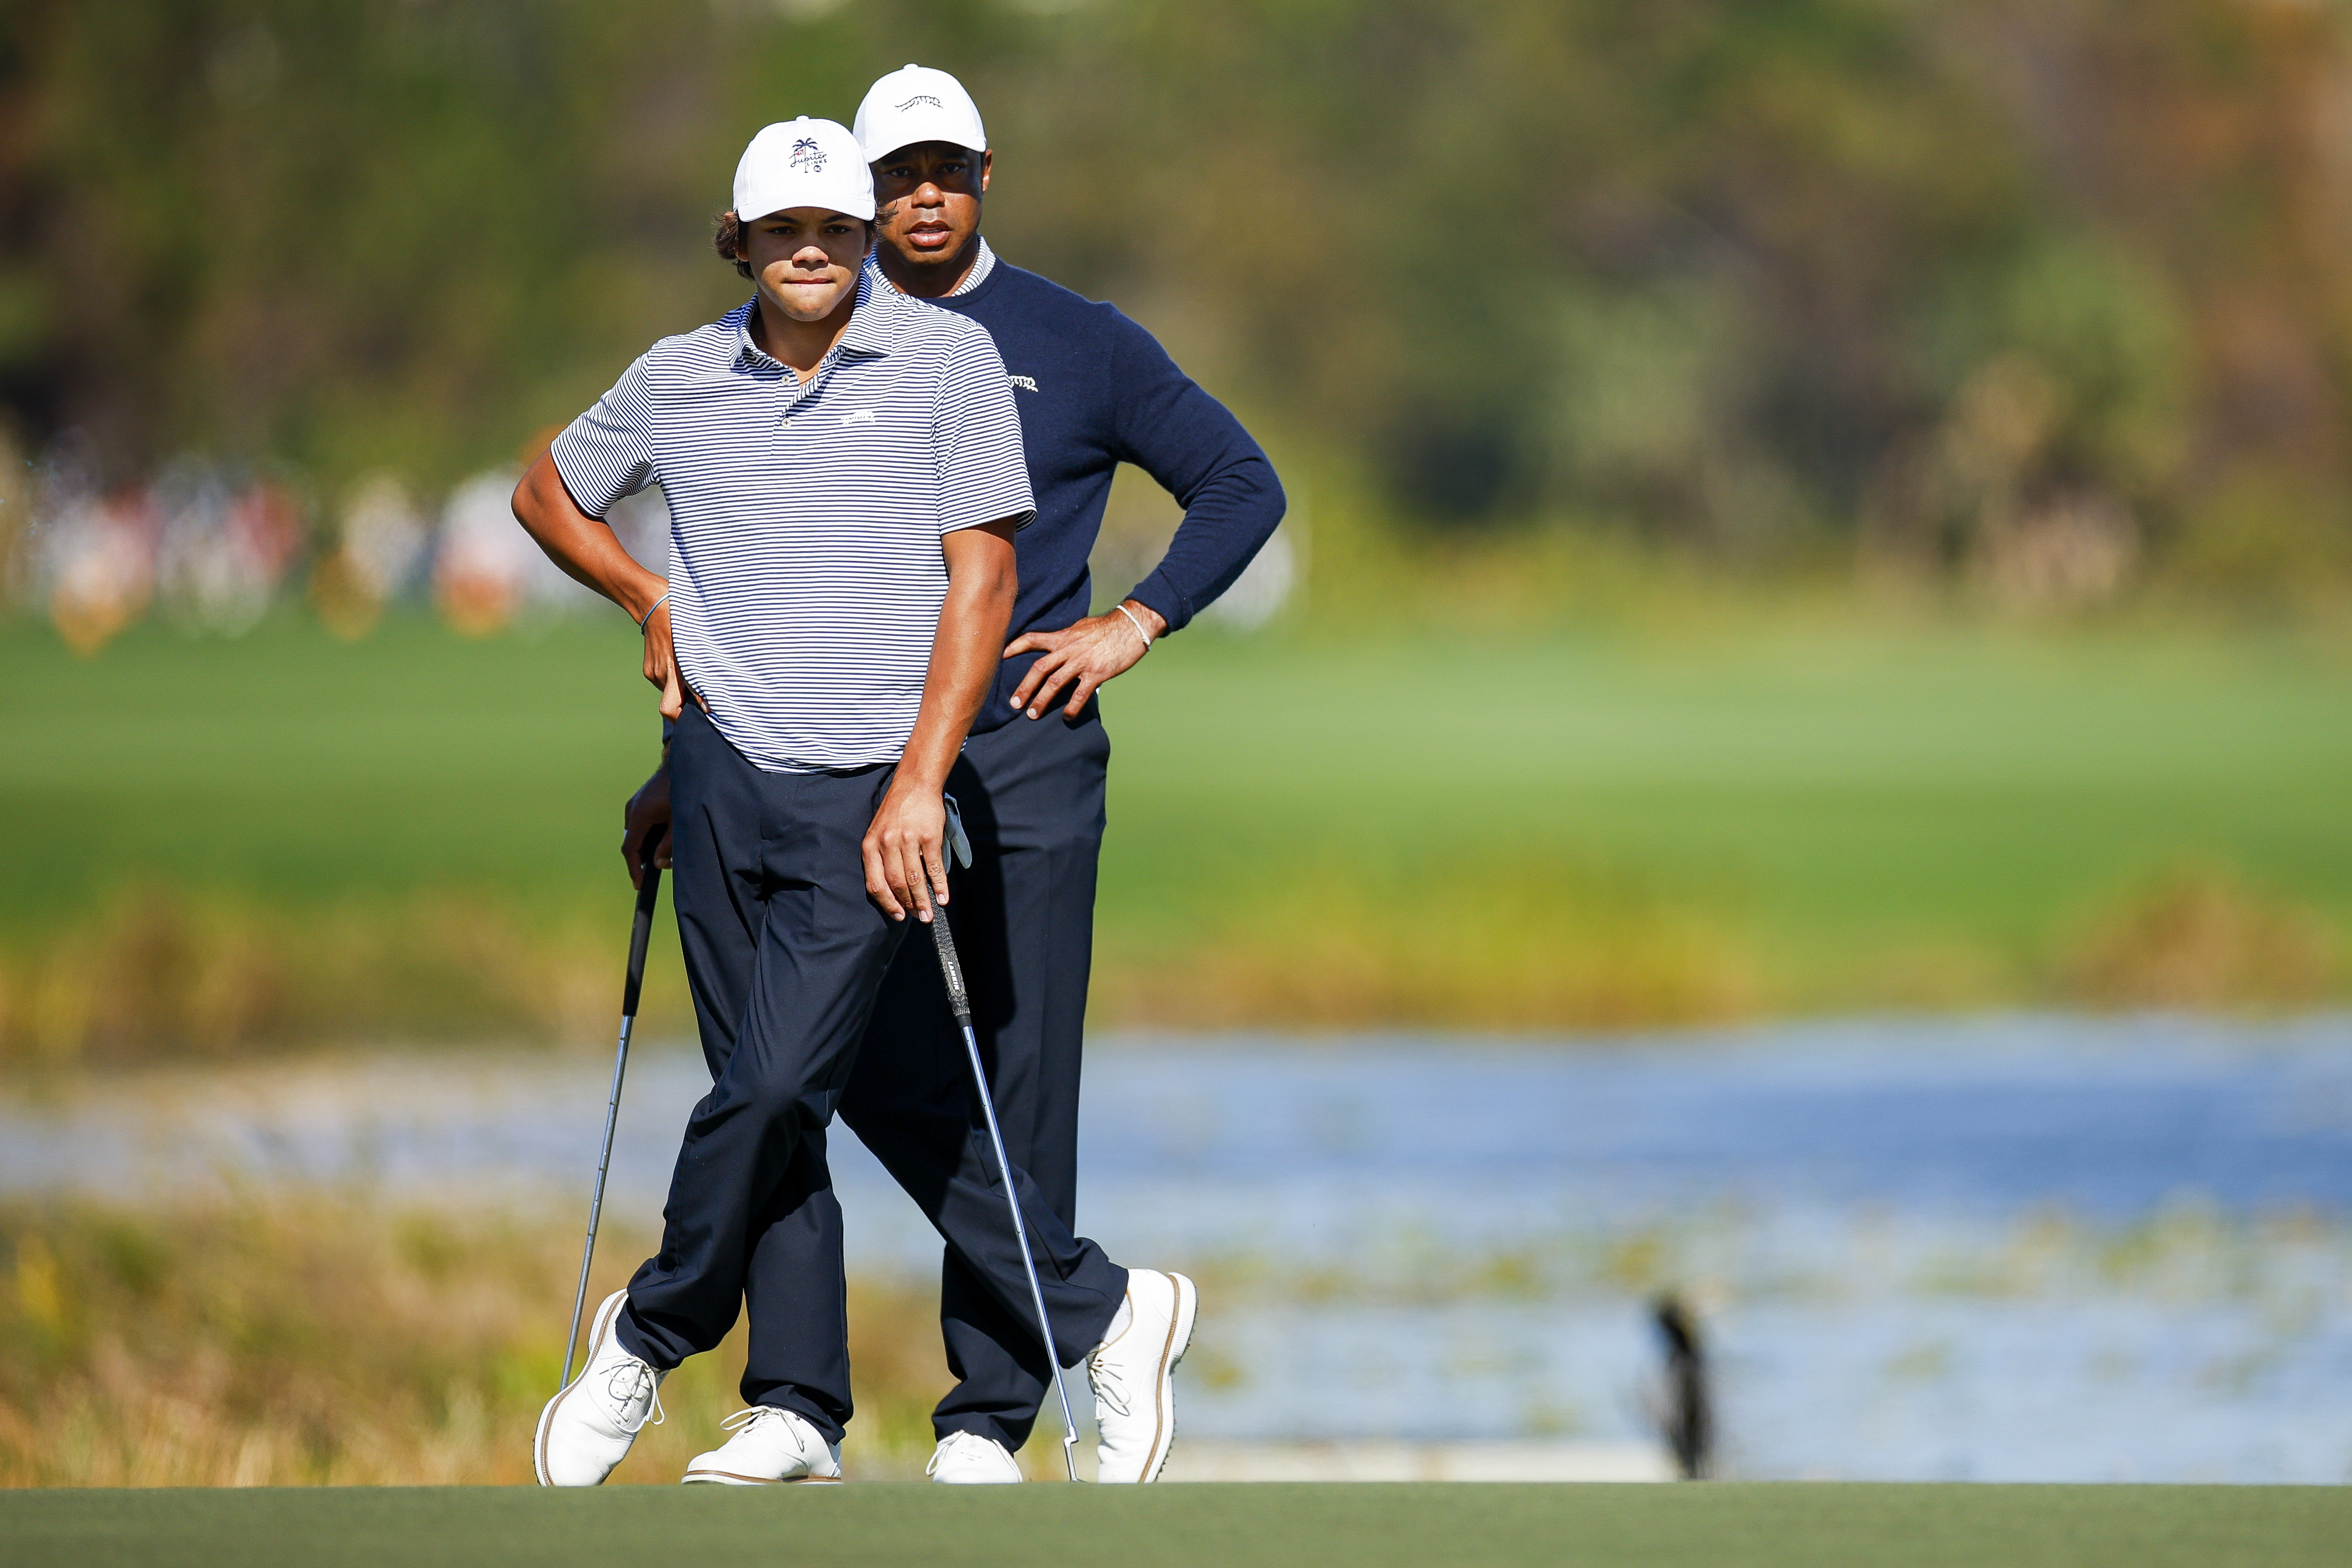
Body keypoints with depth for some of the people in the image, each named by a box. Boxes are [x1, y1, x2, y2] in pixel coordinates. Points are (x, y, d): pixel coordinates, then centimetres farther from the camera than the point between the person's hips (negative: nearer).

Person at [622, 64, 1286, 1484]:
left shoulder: (1077, 345, 3)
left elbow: (1243, 485, 9)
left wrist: (1133, 625, -4)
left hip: (1028, 749, -2)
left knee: (1016, 1083, -4)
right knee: (882, 1070, -9)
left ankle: (990, 1419, 2)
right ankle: (1099, 1314, 7)